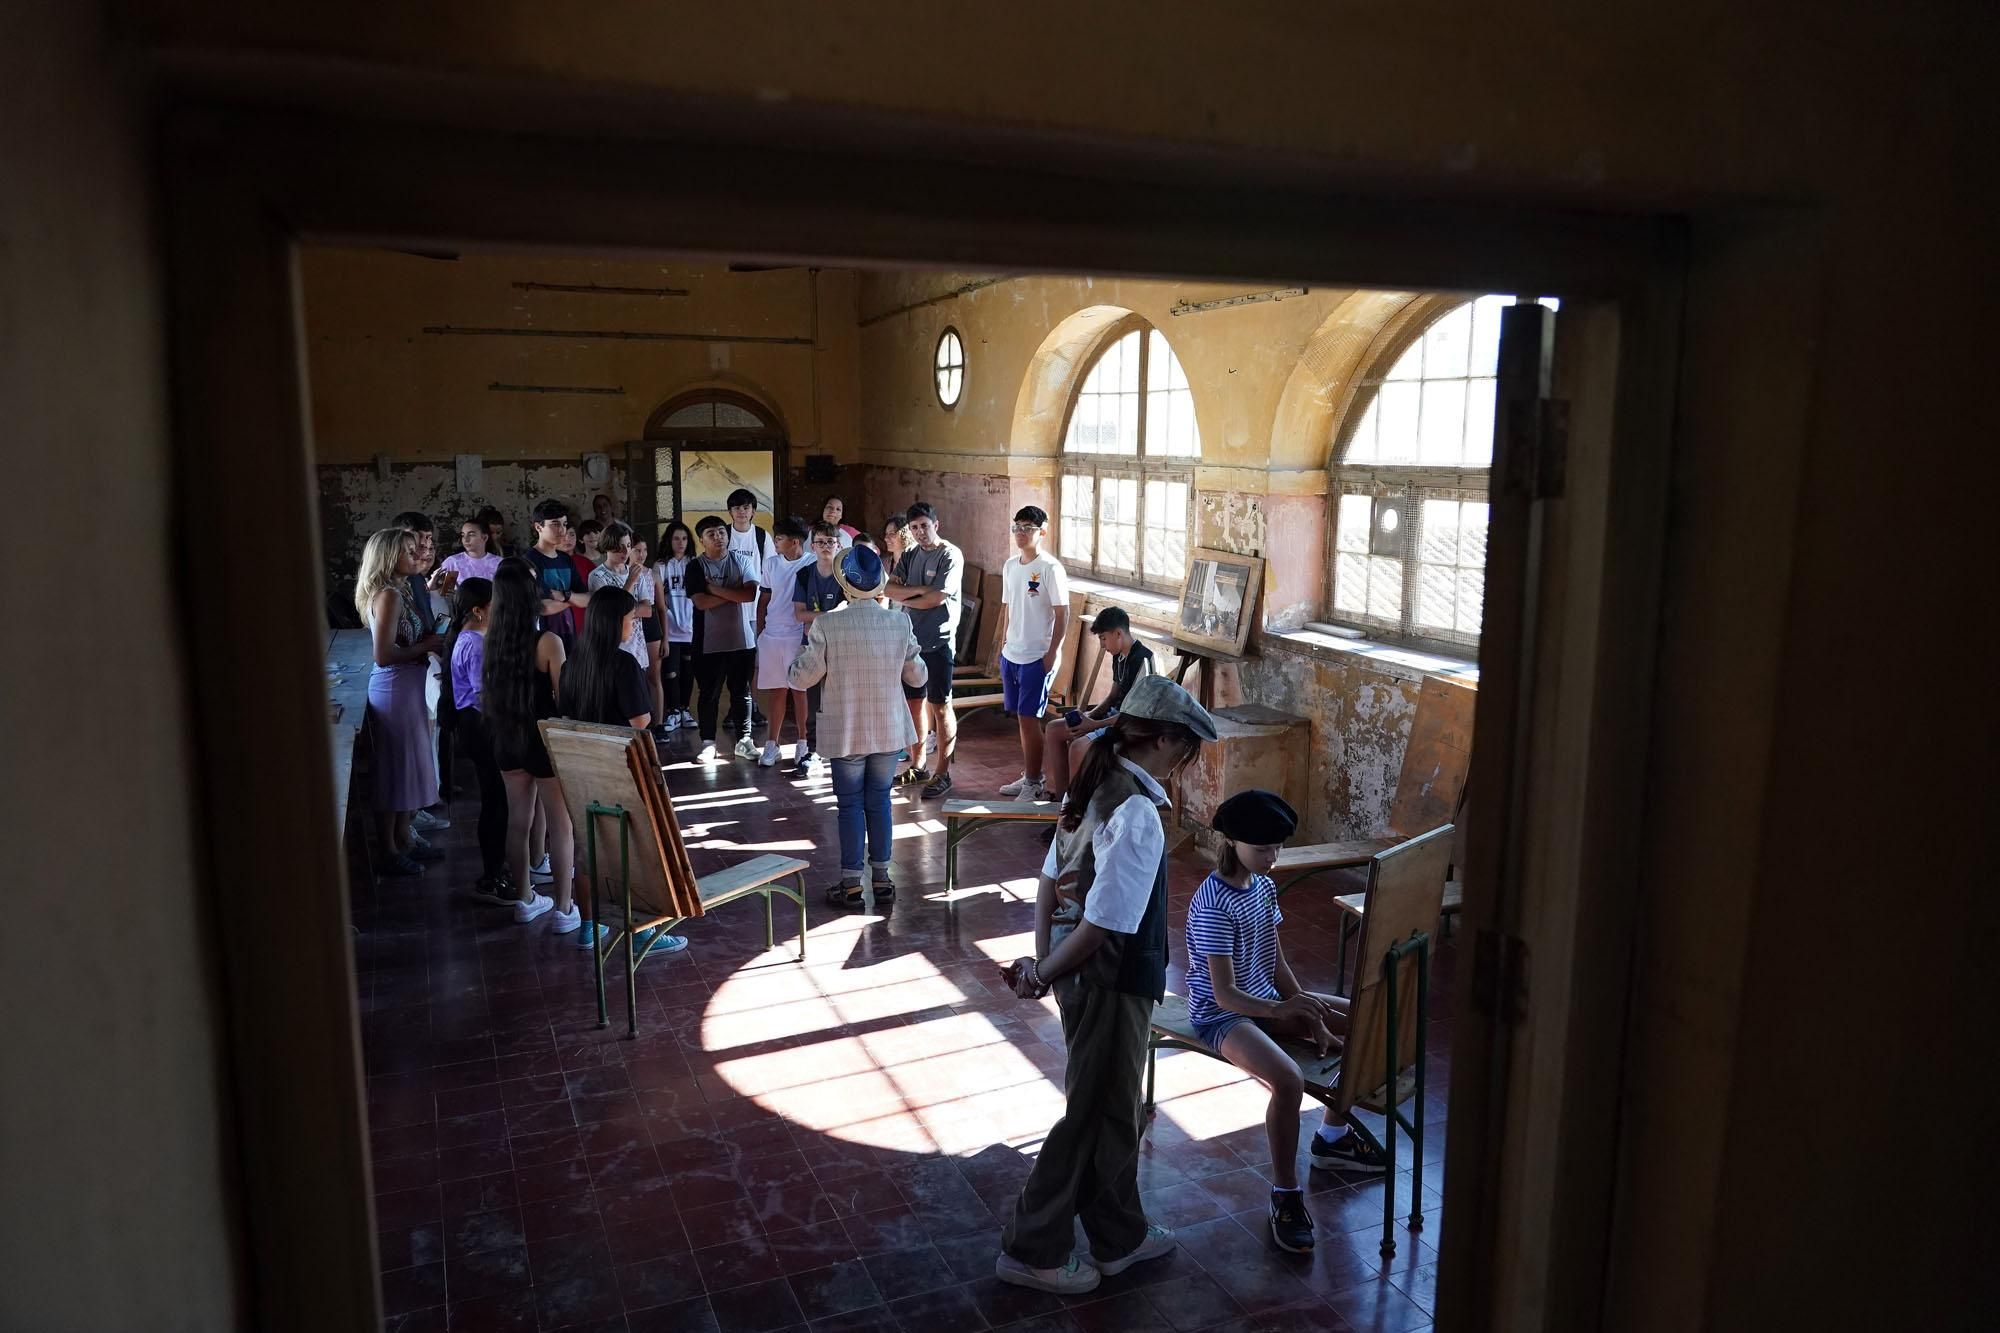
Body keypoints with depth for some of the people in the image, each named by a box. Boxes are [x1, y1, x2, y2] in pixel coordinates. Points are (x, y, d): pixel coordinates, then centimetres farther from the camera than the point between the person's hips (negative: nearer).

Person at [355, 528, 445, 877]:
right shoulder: (388, 595, -19)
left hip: (408, 687, 10)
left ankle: (404, 837, 32)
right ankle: (389, 852, 13)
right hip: (394, 689, -10)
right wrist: (426, 646, -15)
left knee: (409, 765, 19)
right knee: (395, 768, 1)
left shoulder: (401, 591, 10)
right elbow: (383, 655, -25)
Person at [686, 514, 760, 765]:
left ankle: (743, 739, 19)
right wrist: (734, 593, -11)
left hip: (741, 640, 2)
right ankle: (708, 742, 15)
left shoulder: (741, 561, 2)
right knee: (709, 694, 6)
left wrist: (717, 589, -13)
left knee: (741, 692, 10)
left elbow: (750, 595, -11)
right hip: (709, 642, -1)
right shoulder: (696, 566, -2)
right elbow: (701, 602, -14)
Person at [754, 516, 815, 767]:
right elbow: (764, 599, 13)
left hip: (799, 636, -4)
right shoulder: (771, 563, 8)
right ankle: (771, 745, 13)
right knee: (775, 690, 8)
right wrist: (759, 632, 10)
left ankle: (803, 744, 12)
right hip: (771, 636, 4)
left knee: (800, 690, 3)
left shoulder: (812, 564, -6)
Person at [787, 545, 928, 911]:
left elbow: (801, 678, -10)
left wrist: (807, 646, 8)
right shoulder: (900, 623, -7)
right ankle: (881, 878, 21)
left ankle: (851, 884, 14)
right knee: (879, 801, 14)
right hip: (889, 730, 2)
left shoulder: (826, 626, -16)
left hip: (846, 733, -2)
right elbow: (917, 676, 3)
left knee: (850, 805, 9)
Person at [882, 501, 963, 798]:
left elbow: (937, 597, -19)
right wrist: (919, 589, -14)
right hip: (911, 639, 7)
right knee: (914, 703, 13)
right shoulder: (910, 554, 11)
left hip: (937, 642, -7)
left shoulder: (950, 556, -10)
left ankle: (942, 774, 5)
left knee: (940, 706, -1)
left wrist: (905, 597, -4)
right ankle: (917, 765, 25)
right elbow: (890, 589, 1)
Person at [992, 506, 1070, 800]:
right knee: (1019, 718, 13)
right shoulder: (1010, 565, 9)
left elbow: (1062, 614, -13)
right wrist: (1003, 645, 15)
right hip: (1011, 655, 7)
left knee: (1028, 719, -5)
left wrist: (1052, 653, -15)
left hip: (1037, 657, -7)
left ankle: (1035, 785, 4)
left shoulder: (1050, 568, -13)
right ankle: (1028, 775, 25)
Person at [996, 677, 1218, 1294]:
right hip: (1111, 985, -9)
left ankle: (1120, 1236, 38)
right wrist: (1045, 974, -14)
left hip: (1084, 979, 9)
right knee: (1091, 1115, 8)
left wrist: (1042, 962, 5)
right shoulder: (1137, 814, -25)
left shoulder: (1096, 787, 3)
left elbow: (1049, 881, 8)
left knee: (1115, 1110, 22)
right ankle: (1032, 1250, 23)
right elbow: (1103, 924, -27)